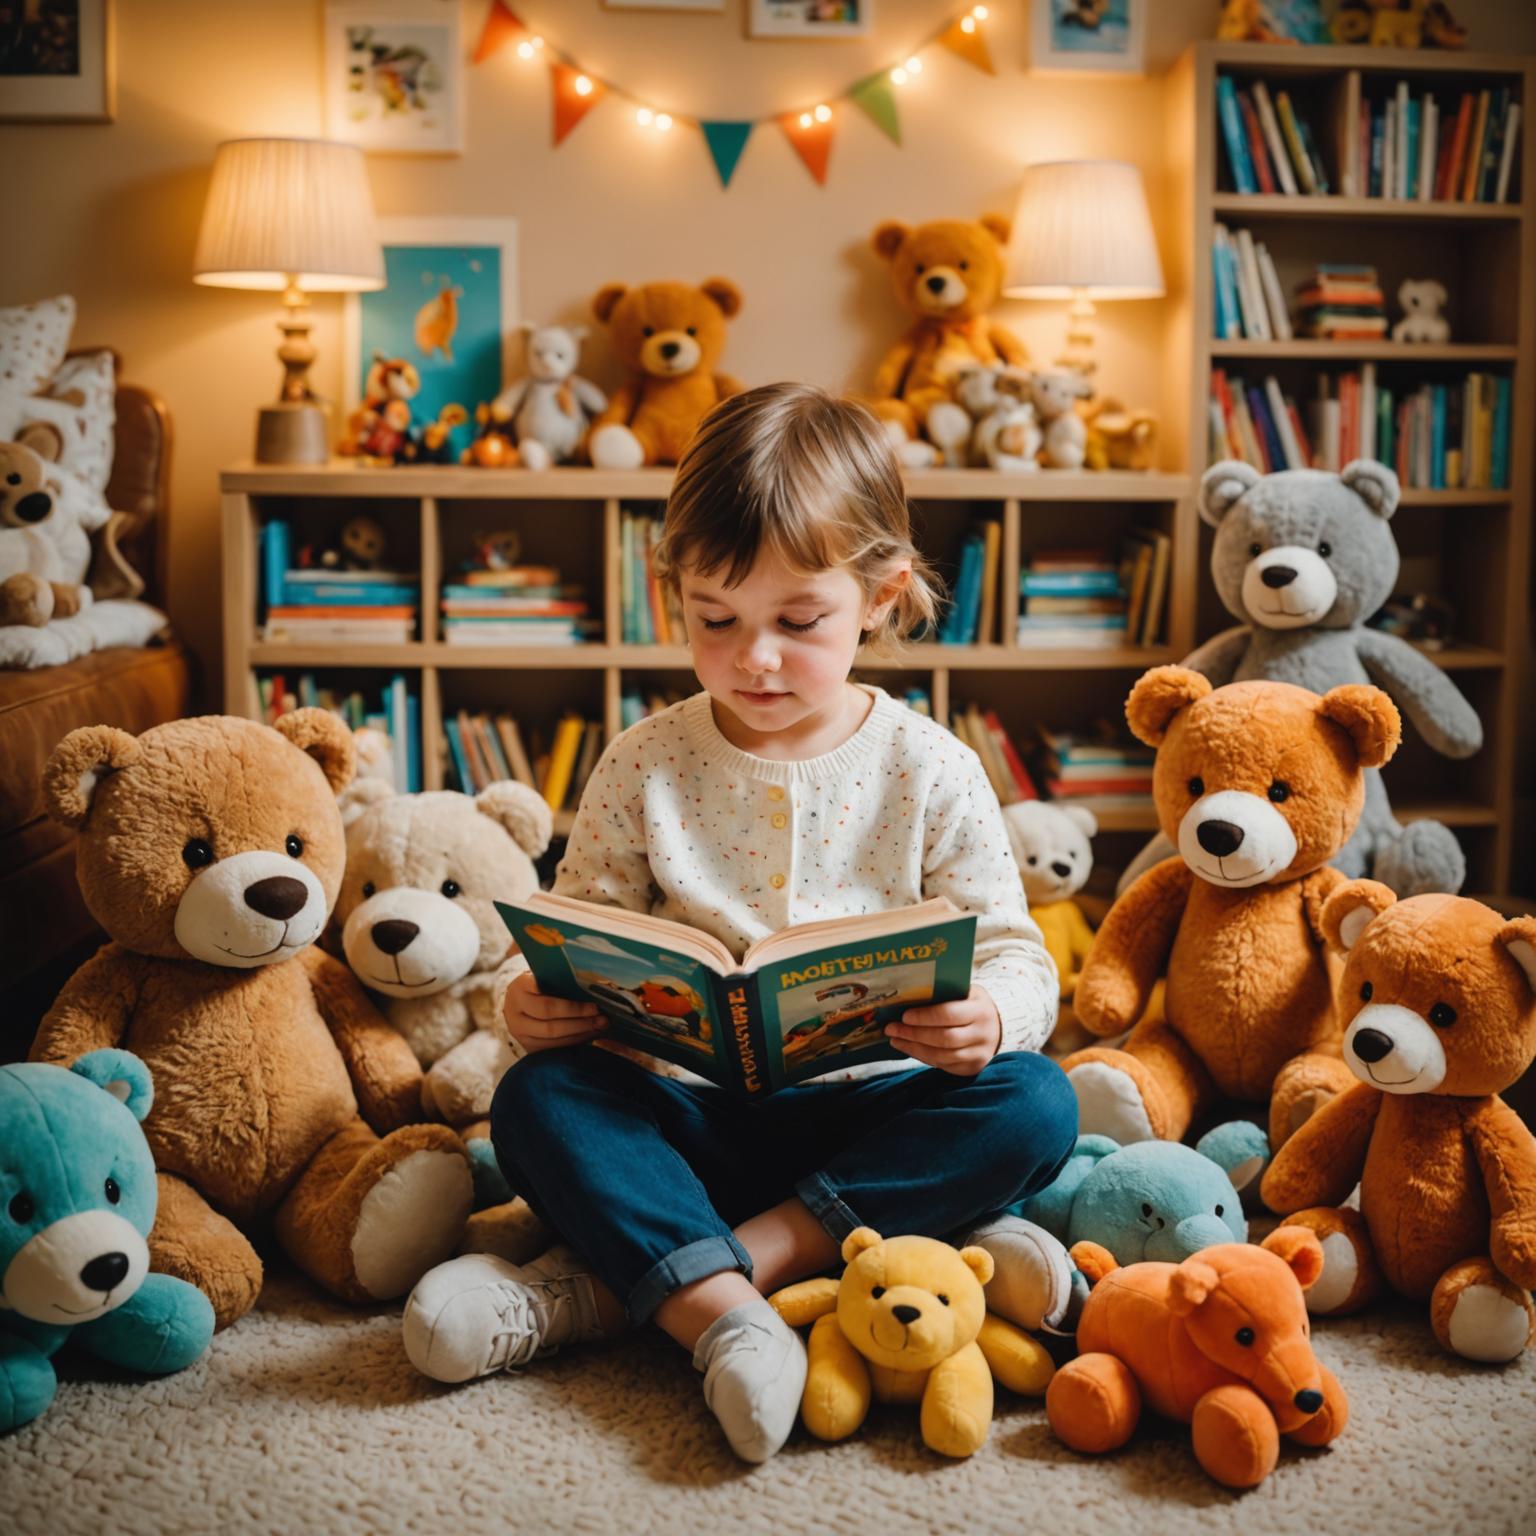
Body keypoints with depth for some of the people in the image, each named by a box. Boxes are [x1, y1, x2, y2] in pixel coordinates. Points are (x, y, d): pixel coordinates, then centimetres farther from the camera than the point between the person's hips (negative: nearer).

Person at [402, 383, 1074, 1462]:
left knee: (1035, 1102, -27)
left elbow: (1013, 955, -1)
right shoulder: (645, 769, 4)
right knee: (536, 1100, -24)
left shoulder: (929, 771, 1)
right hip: (693, 1111, 0)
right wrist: (530, 1001, -19)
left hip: (870, 1109, 0)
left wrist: (987, 1017, -25)